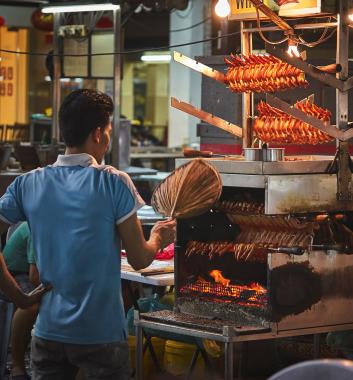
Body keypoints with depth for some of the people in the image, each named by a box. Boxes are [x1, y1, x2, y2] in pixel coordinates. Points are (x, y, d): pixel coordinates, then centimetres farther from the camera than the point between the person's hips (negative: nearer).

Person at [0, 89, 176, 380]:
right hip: (102, 334, -3)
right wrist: (158, 238, 14)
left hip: (48, 332, 3)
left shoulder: (28, 184, 0)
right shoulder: (114, 183, -10)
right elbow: (139, 259, -7)